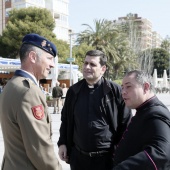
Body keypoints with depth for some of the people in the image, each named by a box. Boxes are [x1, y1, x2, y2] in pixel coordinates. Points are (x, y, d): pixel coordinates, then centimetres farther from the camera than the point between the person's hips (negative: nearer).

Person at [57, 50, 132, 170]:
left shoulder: (115, 91, -8)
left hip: (106, 157, -3)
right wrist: (62, 143, 8)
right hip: (78, 156, 4)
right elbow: (65, 120, 13)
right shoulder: (73, 91, 4)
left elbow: (126, 123, -4)